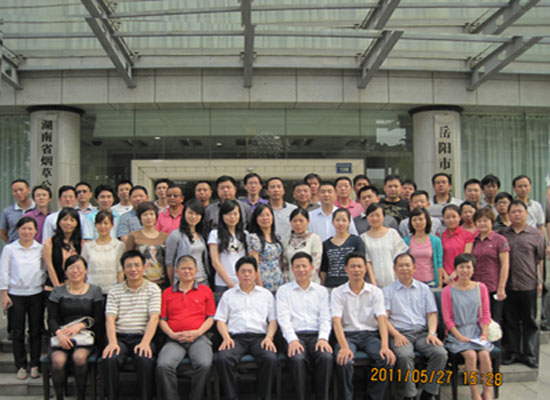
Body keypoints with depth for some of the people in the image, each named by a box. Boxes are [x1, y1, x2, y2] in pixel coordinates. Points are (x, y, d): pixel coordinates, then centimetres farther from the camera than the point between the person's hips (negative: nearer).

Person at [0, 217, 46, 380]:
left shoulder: (41, 249, 2)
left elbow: (46, 270, 6)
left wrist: (46, 288, 1)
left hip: (36, 294, 1)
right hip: (16, 295, -1)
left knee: (36, 331, 6)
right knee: (17, 333, 6)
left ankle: (35, 365, 17)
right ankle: (21, 366, 17)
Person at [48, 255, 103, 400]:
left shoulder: (95, 290, 10)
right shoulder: (58, 291, 12)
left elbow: (98, 318, 4)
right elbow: (51, 318, 4)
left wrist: (80, 325, -13)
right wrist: (59, 333, -16)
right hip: (62, 336, 1)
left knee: (79, 357, -32)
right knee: (58, 360, -30)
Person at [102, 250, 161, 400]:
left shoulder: (153, 289, 8)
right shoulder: (114, 291, 12)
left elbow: (154, 318, -2)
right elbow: (110, 319, 2)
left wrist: (145, 342, -17)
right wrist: (112, 343, -16)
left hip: (142, 337, -1)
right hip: (120, 337, 1)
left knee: (145, 360, -31)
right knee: (109, 359, -29)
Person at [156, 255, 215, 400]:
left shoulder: (205, 290, 15)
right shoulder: (167, 293, 18)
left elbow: (210, 318, 12)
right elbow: (162, 319, 14)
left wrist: (197, 332, -5)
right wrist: (172, 334, -4)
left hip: (199, 338, -1)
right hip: (174, 339, 1)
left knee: (204, 365, -30)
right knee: (163, 365, -28)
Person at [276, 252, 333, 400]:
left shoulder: (322, 291, 19)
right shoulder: (283, 290, 13)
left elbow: (325, 318, 8)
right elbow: (283, 318, 1)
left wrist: (323, 338, -11)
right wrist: (292, 340, -16)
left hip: (316, 335, 1)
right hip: (295, 336, -1)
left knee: (327, 357, -31)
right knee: (297, 358, -34)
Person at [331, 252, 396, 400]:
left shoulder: (376, 292, 6)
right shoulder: (338, 293, 2)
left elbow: (382, 319, -6)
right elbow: (336, 321, -10)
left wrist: (385, 346, -23)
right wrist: (344, 346, -27)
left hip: (370, 334, 2)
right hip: (348, 335, -1)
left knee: (387, 359, -27)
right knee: (344, 361, -32)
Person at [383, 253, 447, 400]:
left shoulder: (424, 289, 20)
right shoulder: (388, 291, 12)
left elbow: (432, 314, 14)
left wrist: (432, 333, -4)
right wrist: (396, 334, -14)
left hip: (422, 332, 3)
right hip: (400, 334, -2)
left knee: (440, 353, -26)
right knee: (405, 356, -34)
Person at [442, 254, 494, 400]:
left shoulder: (481, 288, 8)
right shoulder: (448, 291, -2)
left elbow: (486, 314, 9)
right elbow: (447, 318, -4)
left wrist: (484, 334, -4)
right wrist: (460, 337, -13)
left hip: (476, 331, 2)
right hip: (457, 333, -2)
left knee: (484, 354, -24)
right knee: (471, 354, -27)